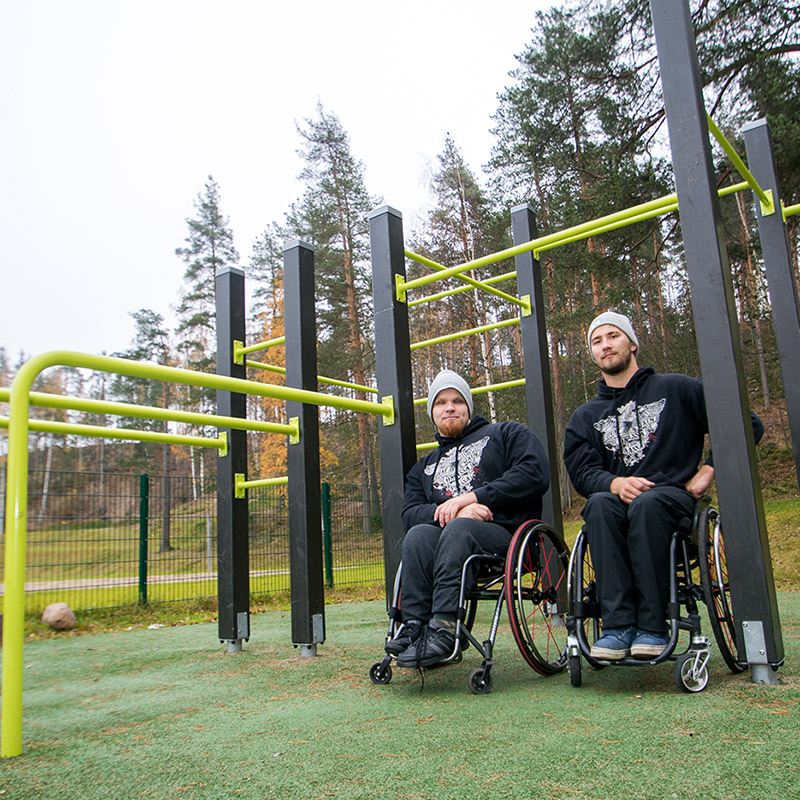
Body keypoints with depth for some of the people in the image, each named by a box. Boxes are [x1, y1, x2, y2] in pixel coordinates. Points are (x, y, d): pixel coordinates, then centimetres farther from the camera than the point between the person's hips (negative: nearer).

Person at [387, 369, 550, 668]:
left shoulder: (506, 433, 18)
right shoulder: (423, 467, 29)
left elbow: (536, 473, -2)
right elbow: (410, 512, 11)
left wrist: (472, 497, -8)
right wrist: (455, 511, -11)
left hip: (506, 534, -3)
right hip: (448, 536, 4)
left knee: (458, 529, -35)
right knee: (418, 534, -29)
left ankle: (442, 629, -41)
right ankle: (414, 626, -34)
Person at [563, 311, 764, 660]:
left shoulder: (676, 389, 11)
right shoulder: (585, 417, 19)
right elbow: (581, 471, 4)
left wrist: (709, 469, -1)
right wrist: (615, 483, -17)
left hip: (673, 495, -2)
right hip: (620, 498, 2)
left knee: (646, 504, -38)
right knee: (598, 504, -34)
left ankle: (652, 627, -32)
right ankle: (618, 625, -36)